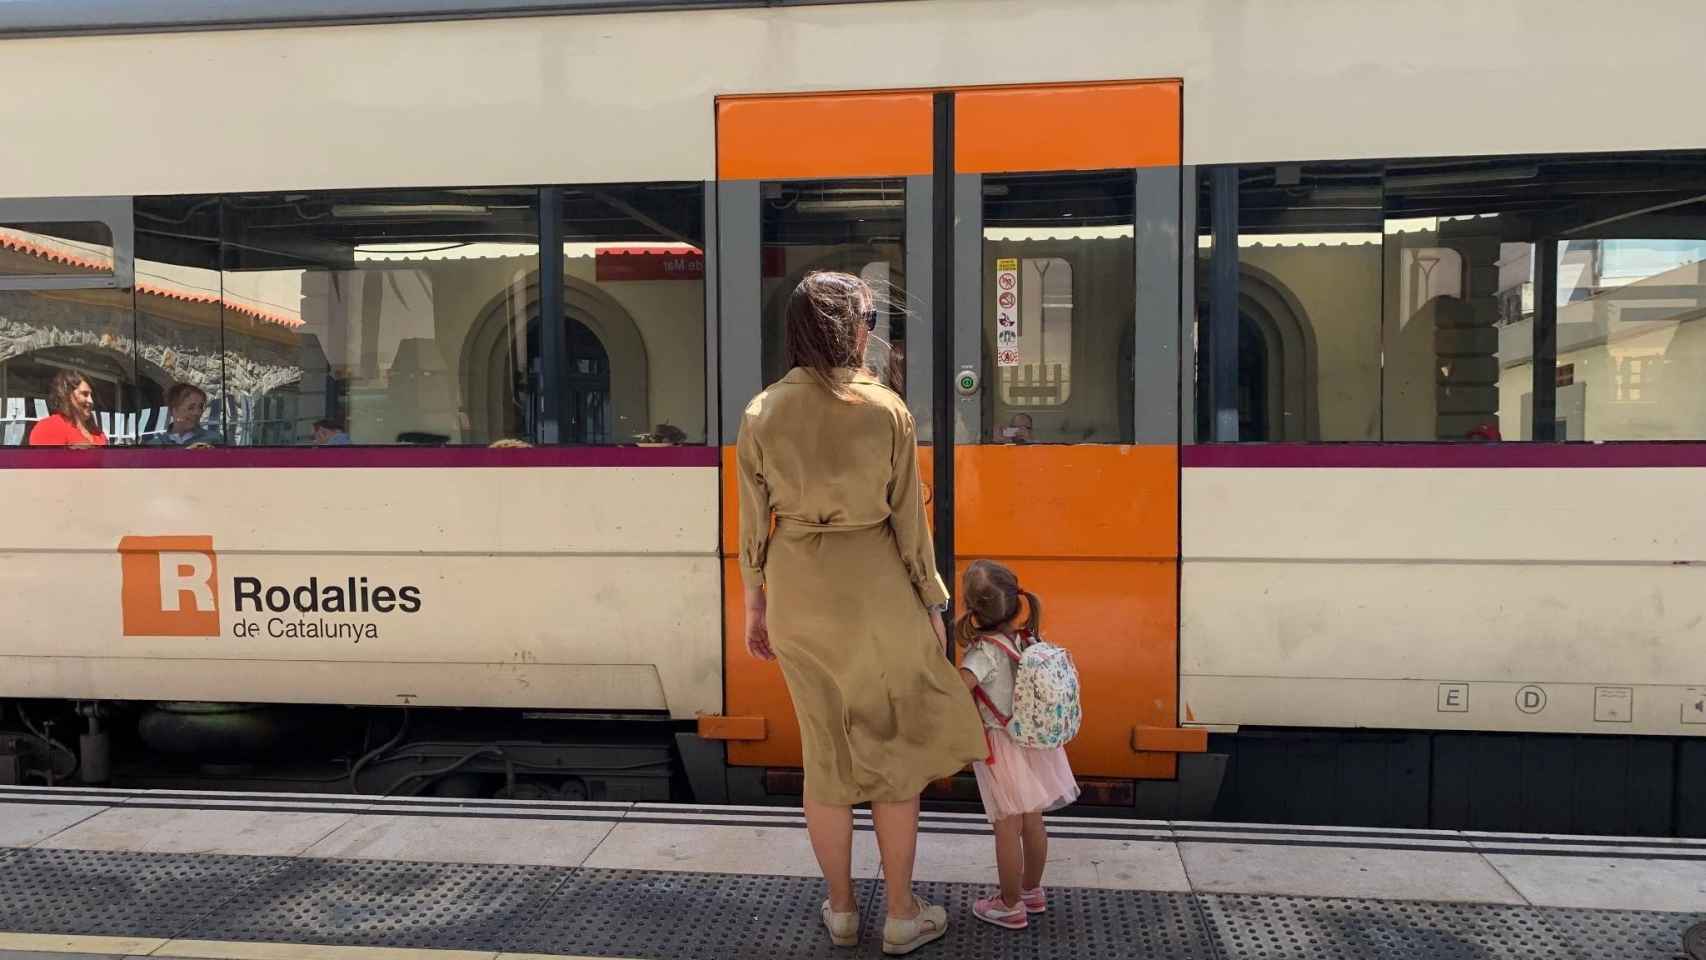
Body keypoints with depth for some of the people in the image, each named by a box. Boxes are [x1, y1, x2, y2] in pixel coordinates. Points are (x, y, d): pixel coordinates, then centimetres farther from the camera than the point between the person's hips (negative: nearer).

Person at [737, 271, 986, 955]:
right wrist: (932, 603, 2)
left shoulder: (761, 413, -2)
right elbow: (908, 516, -7)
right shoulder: (885, 410, -10)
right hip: (875, 589, -3)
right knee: (896, 747, 12)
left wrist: (756, 604, 12)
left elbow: (753, 522, 1)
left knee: (825, 750, 16)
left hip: (797, 590, 3)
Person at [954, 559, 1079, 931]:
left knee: (1007, 828, 6)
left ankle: (1011, 907, 18)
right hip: (1032, 740, 7)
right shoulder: (1028, 639, -3)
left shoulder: (984, 651, -23)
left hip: (1002, 747, -7)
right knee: (1033, 821, 19)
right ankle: (1032, 891, 36)